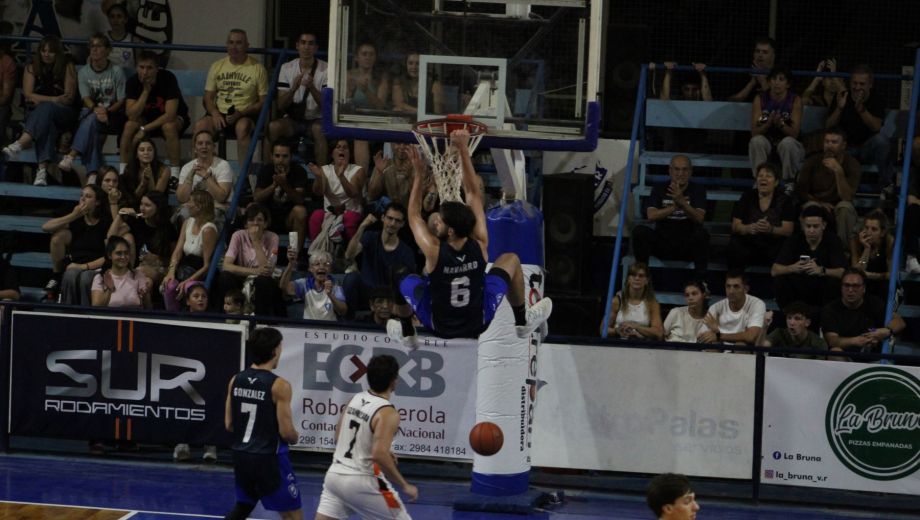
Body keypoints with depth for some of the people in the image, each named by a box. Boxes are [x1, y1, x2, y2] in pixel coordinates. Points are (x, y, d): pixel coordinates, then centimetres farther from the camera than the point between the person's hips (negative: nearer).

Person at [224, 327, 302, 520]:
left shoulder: (235, 380, 3)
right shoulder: (279, 385, -15)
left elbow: (229, 424, 8)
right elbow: (286, 432, -15)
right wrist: (294, 438, 7)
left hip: (241, 456, 6)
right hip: (268, 459, -6)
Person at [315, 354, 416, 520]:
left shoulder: (355, 400, 7)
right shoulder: (388, 413, -16)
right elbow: (379, 456, -27)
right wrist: (405, 486, -17)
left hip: (335, 474, 7)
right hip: (361, 481, -7)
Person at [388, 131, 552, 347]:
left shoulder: (434, 251, -29)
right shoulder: (479, 246, -22)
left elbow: (414, 216, -11)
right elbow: (473, 193, -18)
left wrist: (419, 175, -10)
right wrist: (463, 151, -17)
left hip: (439, 325, -1)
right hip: (478, 322, 1)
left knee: (401, 279, 21)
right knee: (511, 260, 18)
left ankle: (406, 333, 36)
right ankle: (522, 322, 32)